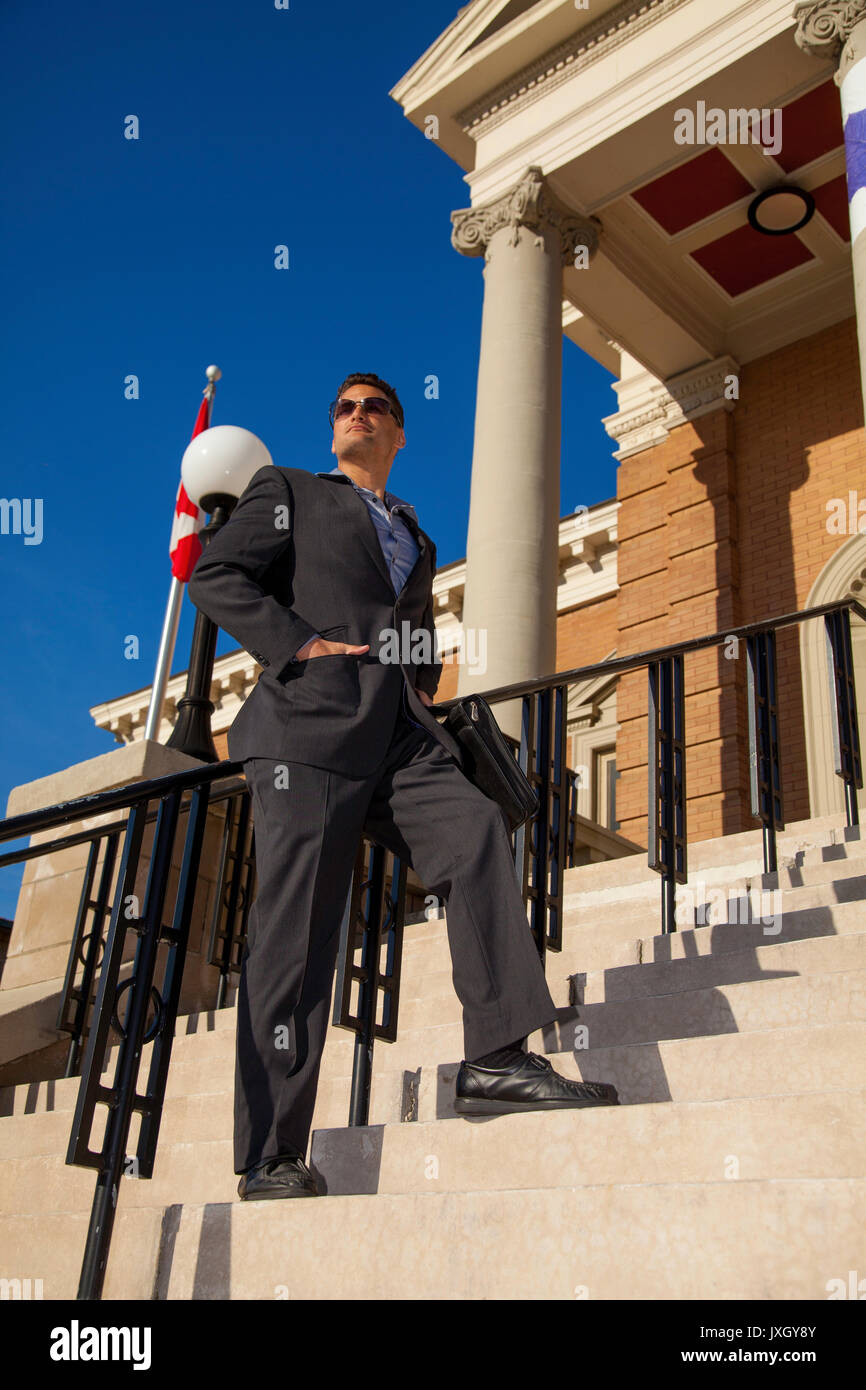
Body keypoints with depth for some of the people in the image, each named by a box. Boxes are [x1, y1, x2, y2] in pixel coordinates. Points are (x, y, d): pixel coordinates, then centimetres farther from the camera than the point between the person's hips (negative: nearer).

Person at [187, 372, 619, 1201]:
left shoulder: (414, 534, 30)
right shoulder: (287, 492, 15)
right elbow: (217, 575, 2)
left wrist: (426, 686, 17)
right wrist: (297, 644, -11)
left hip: (400, 736, 5)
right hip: (310, 727, -5)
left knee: (476, 830, -22)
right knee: (293, 933, -8)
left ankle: (496, 1057, -21)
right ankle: (271, 1156, -3)